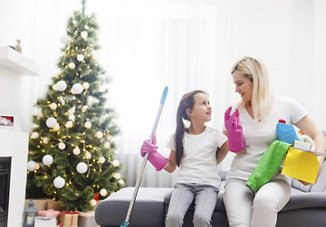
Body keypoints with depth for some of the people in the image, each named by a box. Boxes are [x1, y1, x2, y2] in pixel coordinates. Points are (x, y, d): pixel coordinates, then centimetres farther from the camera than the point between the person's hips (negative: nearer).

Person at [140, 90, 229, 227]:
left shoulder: (215, 134, 3)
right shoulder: (178, 136, 7)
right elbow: (171, 167, 10)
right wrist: (152, 154, 0)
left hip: (208, 184, -1)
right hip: (184, 183, 1)